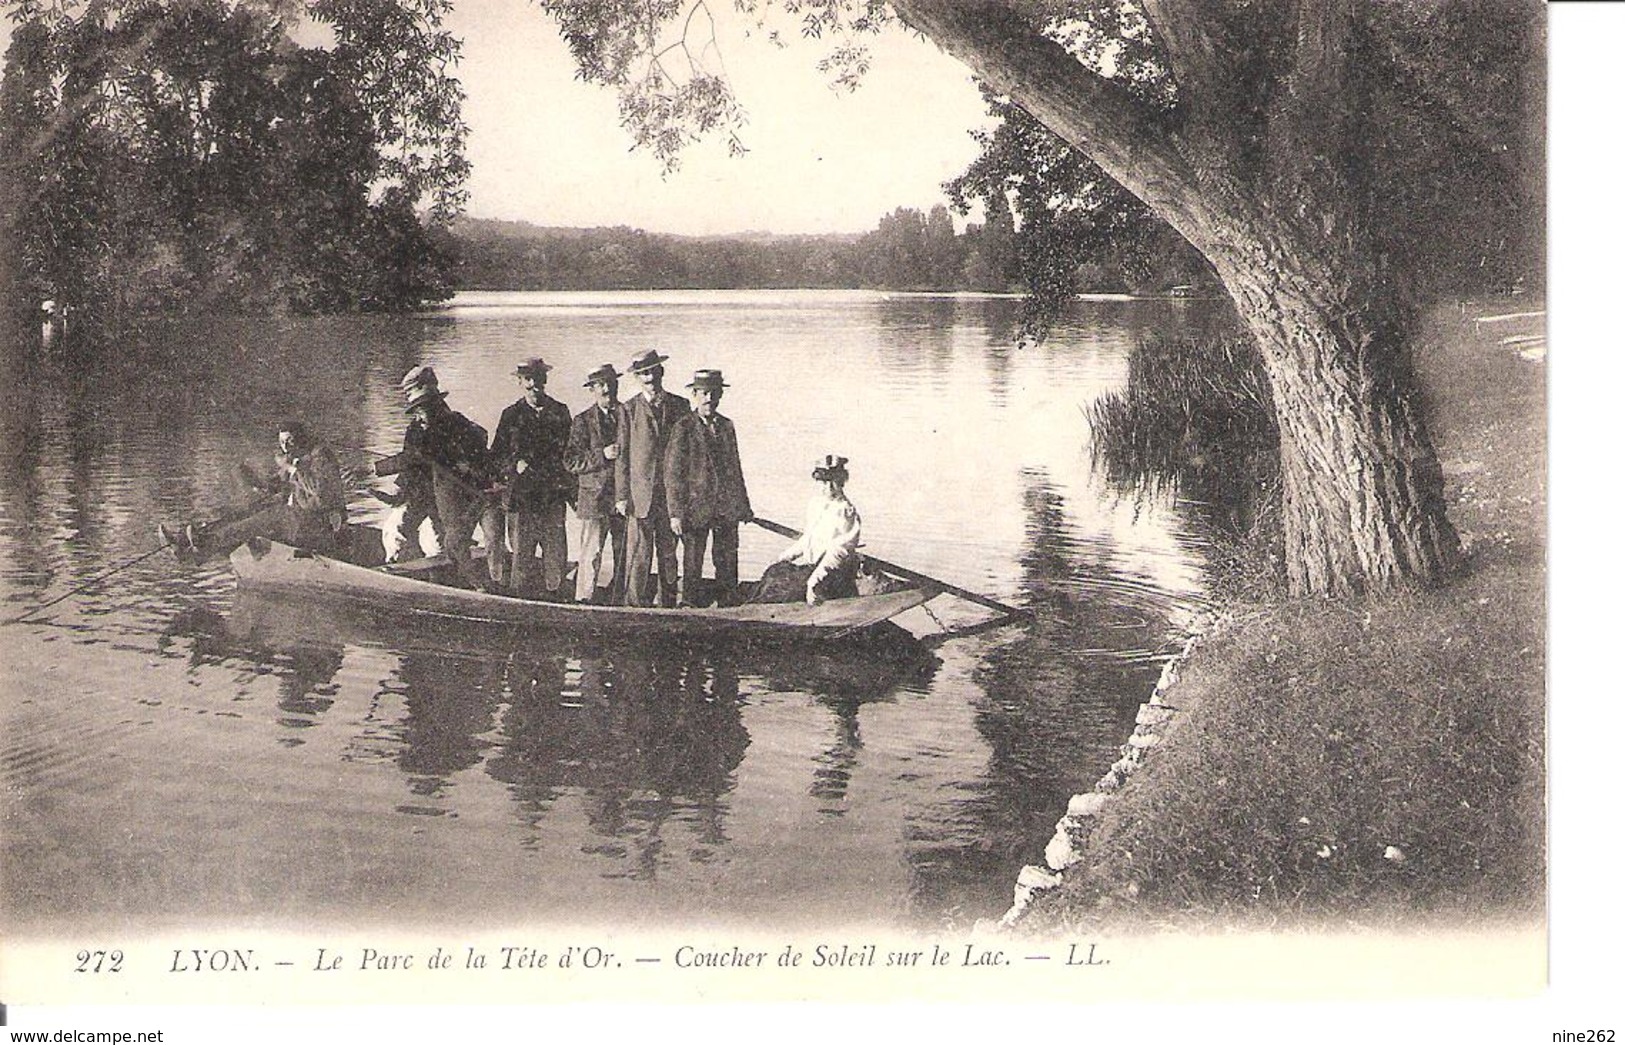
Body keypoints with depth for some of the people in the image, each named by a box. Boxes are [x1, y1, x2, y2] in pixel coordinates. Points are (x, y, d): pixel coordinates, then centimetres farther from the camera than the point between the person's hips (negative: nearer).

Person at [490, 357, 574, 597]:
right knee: (521, 553, -1)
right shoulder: (511, 415, 8)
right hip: (522, 494, -1)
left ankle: (553, 594, 12)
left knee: (556, 551, 1)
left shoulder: (560, 412, 11)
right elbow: (496, 456, 9)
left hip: (554, 494, 1)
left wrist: (572, 489, 4)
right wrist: (515, 466, -10)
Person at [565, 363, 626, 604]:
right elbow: (571, 462, -4)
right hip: (596, 499, -3)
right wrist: (602, 455, -15)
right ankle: (584, 601, 3)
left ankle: (616, 603, 16)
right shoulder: (583, 421, 2)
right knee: (591, 557, -5)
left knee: (623, 559, 6)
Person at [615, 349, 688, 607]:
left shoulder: (680, 406, 9)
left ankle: (669, 605, 15)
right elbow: (622, 455, 1)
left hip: (672, 493, 2)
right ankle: (636, 604, -1)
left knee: (669, 553, 8)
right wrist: (622, 495, -6)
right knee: (639, 554, -5)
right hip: (640, 494, -2)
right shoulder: (629, 409, 2)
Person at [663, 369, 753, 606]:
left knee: (728, 562, 6)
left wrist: (744, 505, 17)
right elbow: (673, 474, -7)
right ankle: (690, 604, 12)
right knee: (692, 563, 2)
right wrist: (675, 513, -12)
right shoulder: (684, 428, -5)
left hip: (728, 507, 4)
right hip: (696, 506, -4)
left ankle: (729, 604, 14)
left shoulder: (726, 426, 12)